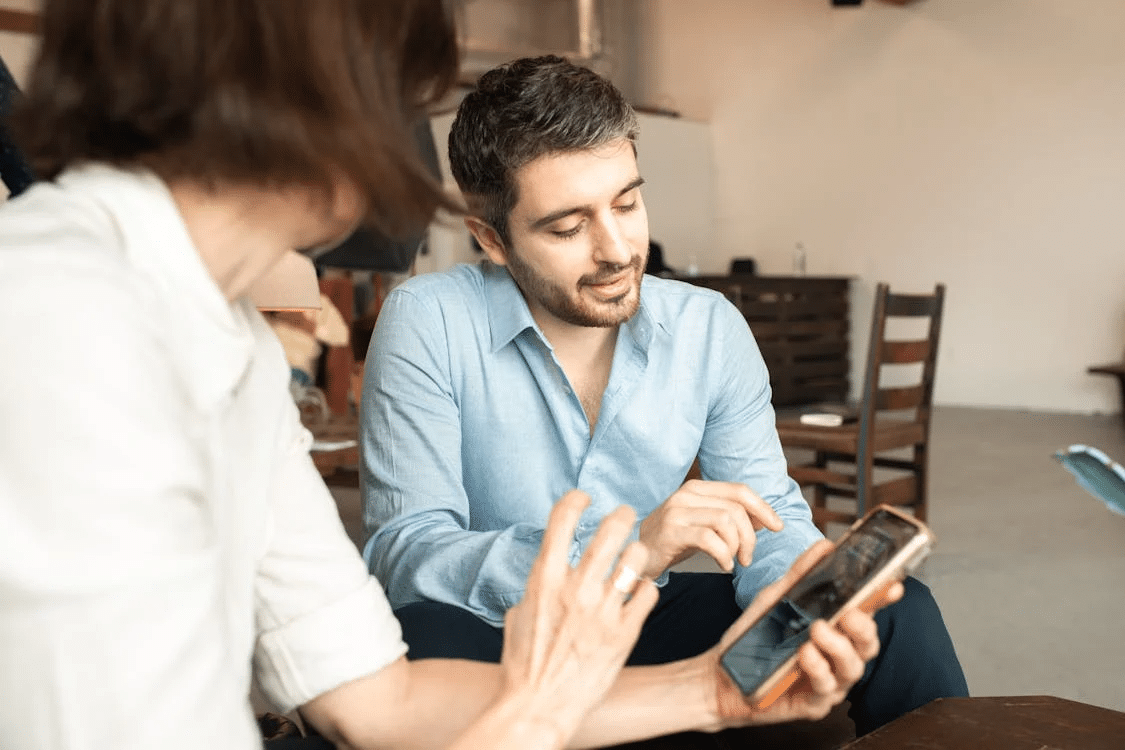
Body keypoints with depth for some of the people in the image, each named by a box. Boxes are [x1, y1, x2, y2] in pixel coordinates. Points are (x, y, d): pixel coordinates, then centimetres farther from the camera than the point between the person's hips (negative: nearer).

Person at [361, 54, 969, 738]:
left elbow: (773, 517, 0)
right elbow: (405, 551, -22)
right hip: (494, 634, -3)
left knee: (896, 606, -9)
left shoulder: (711, 329, -3)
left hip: (651, 626, 4)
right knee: (428, 642, -38)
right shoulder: (427, 326, -16)